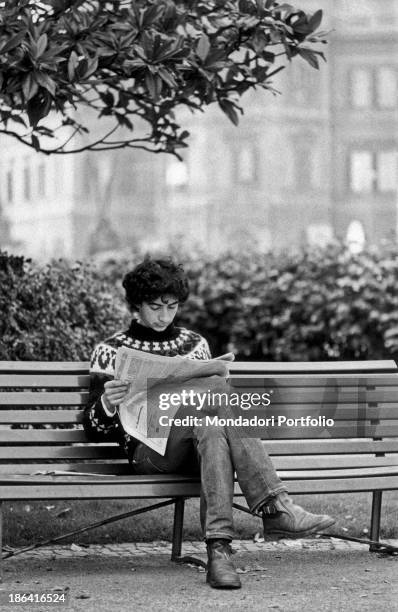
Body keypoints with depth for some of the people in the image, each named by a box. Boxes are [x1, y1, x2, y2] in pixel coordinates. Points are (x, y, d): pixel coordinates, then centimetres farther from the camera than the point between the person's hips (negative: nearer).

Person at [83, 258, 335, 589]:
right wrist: (107, 404, -15)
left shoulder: (195, 344, 21)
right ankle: (274, 506, -43)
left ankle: (219, 546, -48)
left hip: (194, 444, 3)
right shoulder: (111, 351, 11)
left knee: (212, 429, -36)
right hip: (148, 450, -3)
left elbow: (210, 399, 23)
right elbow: (96, 431, 8)